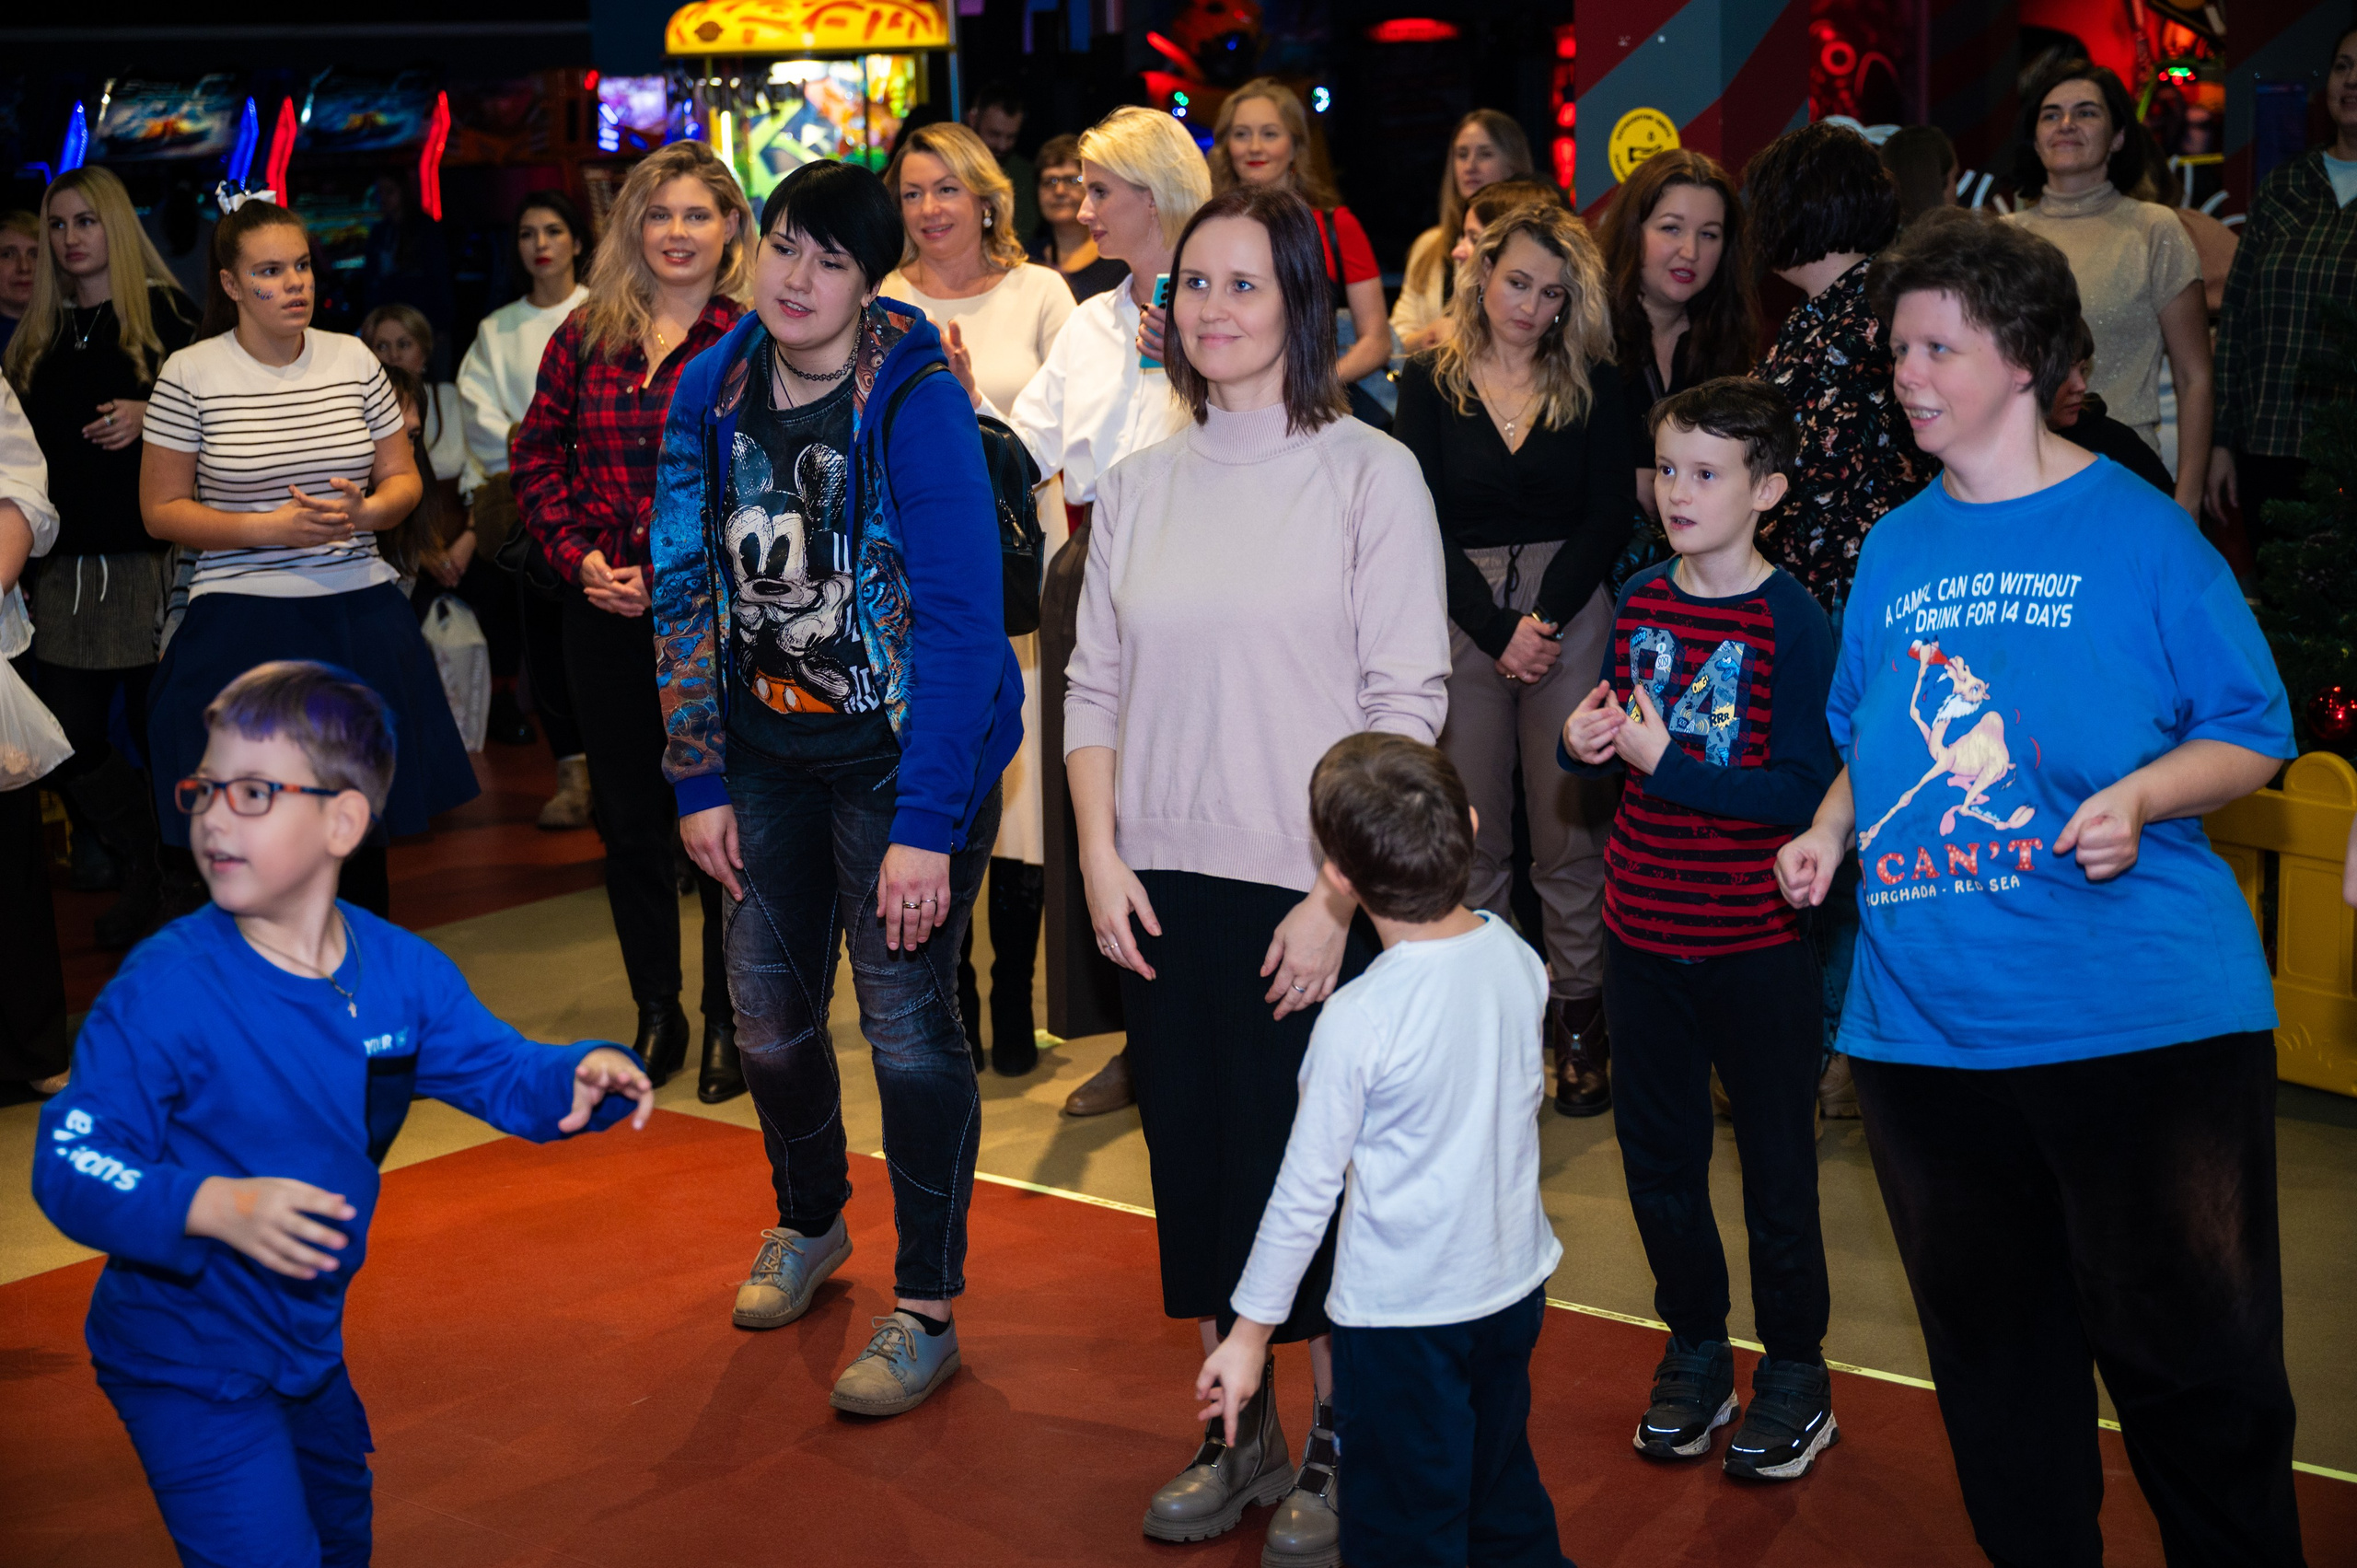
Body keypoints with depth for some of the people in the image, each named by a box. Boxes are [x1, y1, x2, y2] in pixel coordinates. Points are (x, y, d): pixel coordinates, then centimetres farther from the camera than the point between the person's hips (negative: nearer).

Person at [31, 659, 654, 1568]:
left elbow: (503, 1073, 1)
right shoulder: (164, 989, -23)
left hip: (312, 1345, 6)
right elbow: (72, 1165, -25)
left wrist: (583, 1078, -22)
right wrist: (215, 1207, -41)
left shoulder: (400, 972, -7)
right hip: (188, 1364, -6)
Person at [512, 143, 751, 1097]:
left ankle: (730, 1020, 18)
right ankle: (655, 1012, 26)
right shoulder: (585, 337, 8)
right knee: (628, 813, 12)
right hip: (607, 617, 4)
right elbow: (538, 457, 11)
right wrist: (577, 554, -4)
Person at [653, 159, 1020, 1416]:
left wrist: (927, 824, -23)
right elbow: (685, 592, 6)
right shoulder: (710, 392, -1)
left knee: (906, 1021, -2)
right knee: (769, 1011, 14)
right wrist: (699, 781, 3)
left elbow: (962, 622, -19)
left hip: (904, 753, -5)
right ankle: (809, 1221, 42)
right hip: (767, 755, 5)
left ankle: (927, 1308, 14)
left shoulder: (917, 406, -17)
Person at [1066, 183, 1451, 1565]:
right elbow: (1095, 688, 12)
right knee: (1197, 1162, 11)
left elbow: (1407, 704, -8)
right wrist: (1101, 853, 0)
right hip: (1168, 888, 4)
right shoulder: (1138, 488, 9)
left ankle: (1339, 1446, 21)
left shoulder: (1369, 474, -5)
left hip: (1310, 893, -4)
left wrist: (1337, 894, -14)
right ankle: (1237, 1436, 28)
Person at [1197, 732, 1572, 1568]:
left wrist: (1250, 1331, -6)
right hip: (1514, 1284, 7)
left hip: (1402, 1312, -6)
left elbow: (1306, 1191, -17)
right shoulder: (1517, 956, -7)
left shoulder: (1357, 1020, -24)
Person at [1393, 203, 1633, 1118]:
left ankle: (1577, 1016, 9)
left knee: (1571, 830, 0)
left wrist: (1544, 619, -9)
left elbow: (1611, 518, 2)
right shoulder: (1430, 384, 6)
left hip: (1570, 616, 0)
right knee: (1469, 837, 1)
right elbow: (1425, 524, 0)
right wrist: (1499, 631, -9)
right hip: (1462, 622, 0)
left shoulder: (1594, 387, 8)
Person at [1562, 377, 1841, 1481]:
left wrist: (1662, 763, -23)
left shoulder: (1792, 623, -14)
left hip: (1756, 942, -5)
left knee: (1775, 1161, 7)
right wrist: (1583, 741, -6)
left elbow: (1803, 792, -19)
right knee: (1656, 1151, 15)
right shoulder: (1638, 602, 4)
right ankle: (1693, 1351, 31)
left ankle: (1796, 1369, 23)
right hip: (1643, 928, 6)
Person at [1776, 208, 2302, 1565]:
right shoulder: (1895, 549, 11)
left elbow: (2252, 732, -2)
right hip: (1928, 1019, 5)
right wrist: (1831, 830, 4)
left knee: (2190, 1352, 2)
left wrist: (2140, 797, -19)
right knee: (1994, 1351, 15)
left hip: (2143, 1016, -5)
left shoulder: (2137, 532, -3)